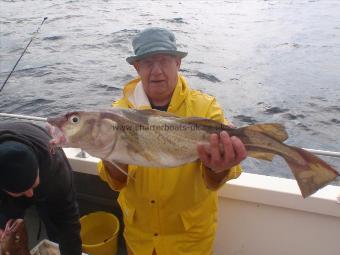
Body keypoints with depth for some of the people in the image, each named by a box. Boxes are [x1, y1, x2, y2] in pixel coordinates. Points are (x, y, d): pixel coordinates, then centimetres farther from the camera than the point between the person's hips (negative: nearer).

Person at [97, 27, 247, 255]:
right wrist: (113, 162, -33)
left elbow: (211, 181, -22)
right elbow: (117, 182, -12)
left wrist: (218, 169, -44)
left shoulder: (205, 107, -17)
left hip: (190, 231, -1)